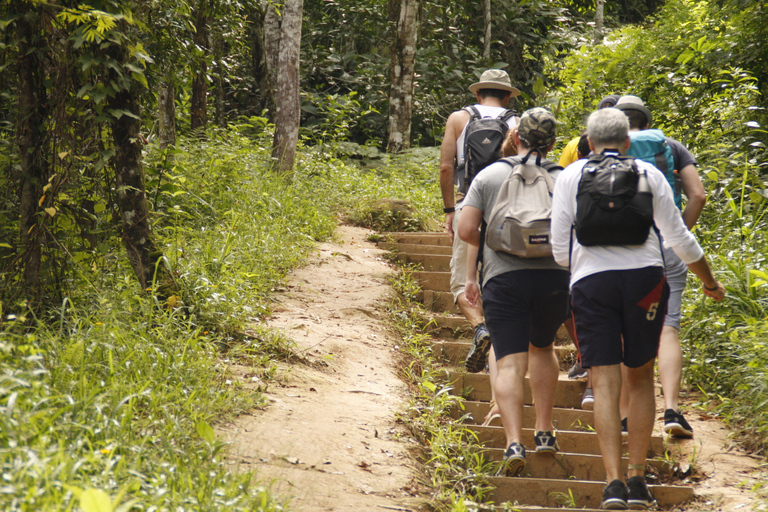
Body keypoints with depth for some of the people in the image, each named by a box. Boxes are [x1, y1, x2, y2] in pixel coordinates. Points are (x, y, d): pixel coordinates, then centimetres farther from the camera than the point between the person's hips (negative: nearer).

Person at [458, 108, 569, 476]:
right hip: (553, 276, 2)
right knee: (542, 348, 25)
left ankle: (514, 442, -21)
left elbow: (466, 230, 1)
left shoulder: (489, 175, 7)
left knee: (510, 363, -4)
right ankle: (544, 432, 26)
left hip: (503, 277, -1)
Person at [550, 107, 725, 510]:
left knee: (605, 384, -3)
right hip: (644, 279, 1)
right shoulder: (648, 174, 10)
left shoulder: (571, 176, 8)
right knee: (640, 378, 13)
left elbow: (560, 246, 6)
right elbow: (678, 238, 9)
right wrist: (710, 283, 22)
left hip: (590, 281, -1)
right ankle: (638, 480, 10)